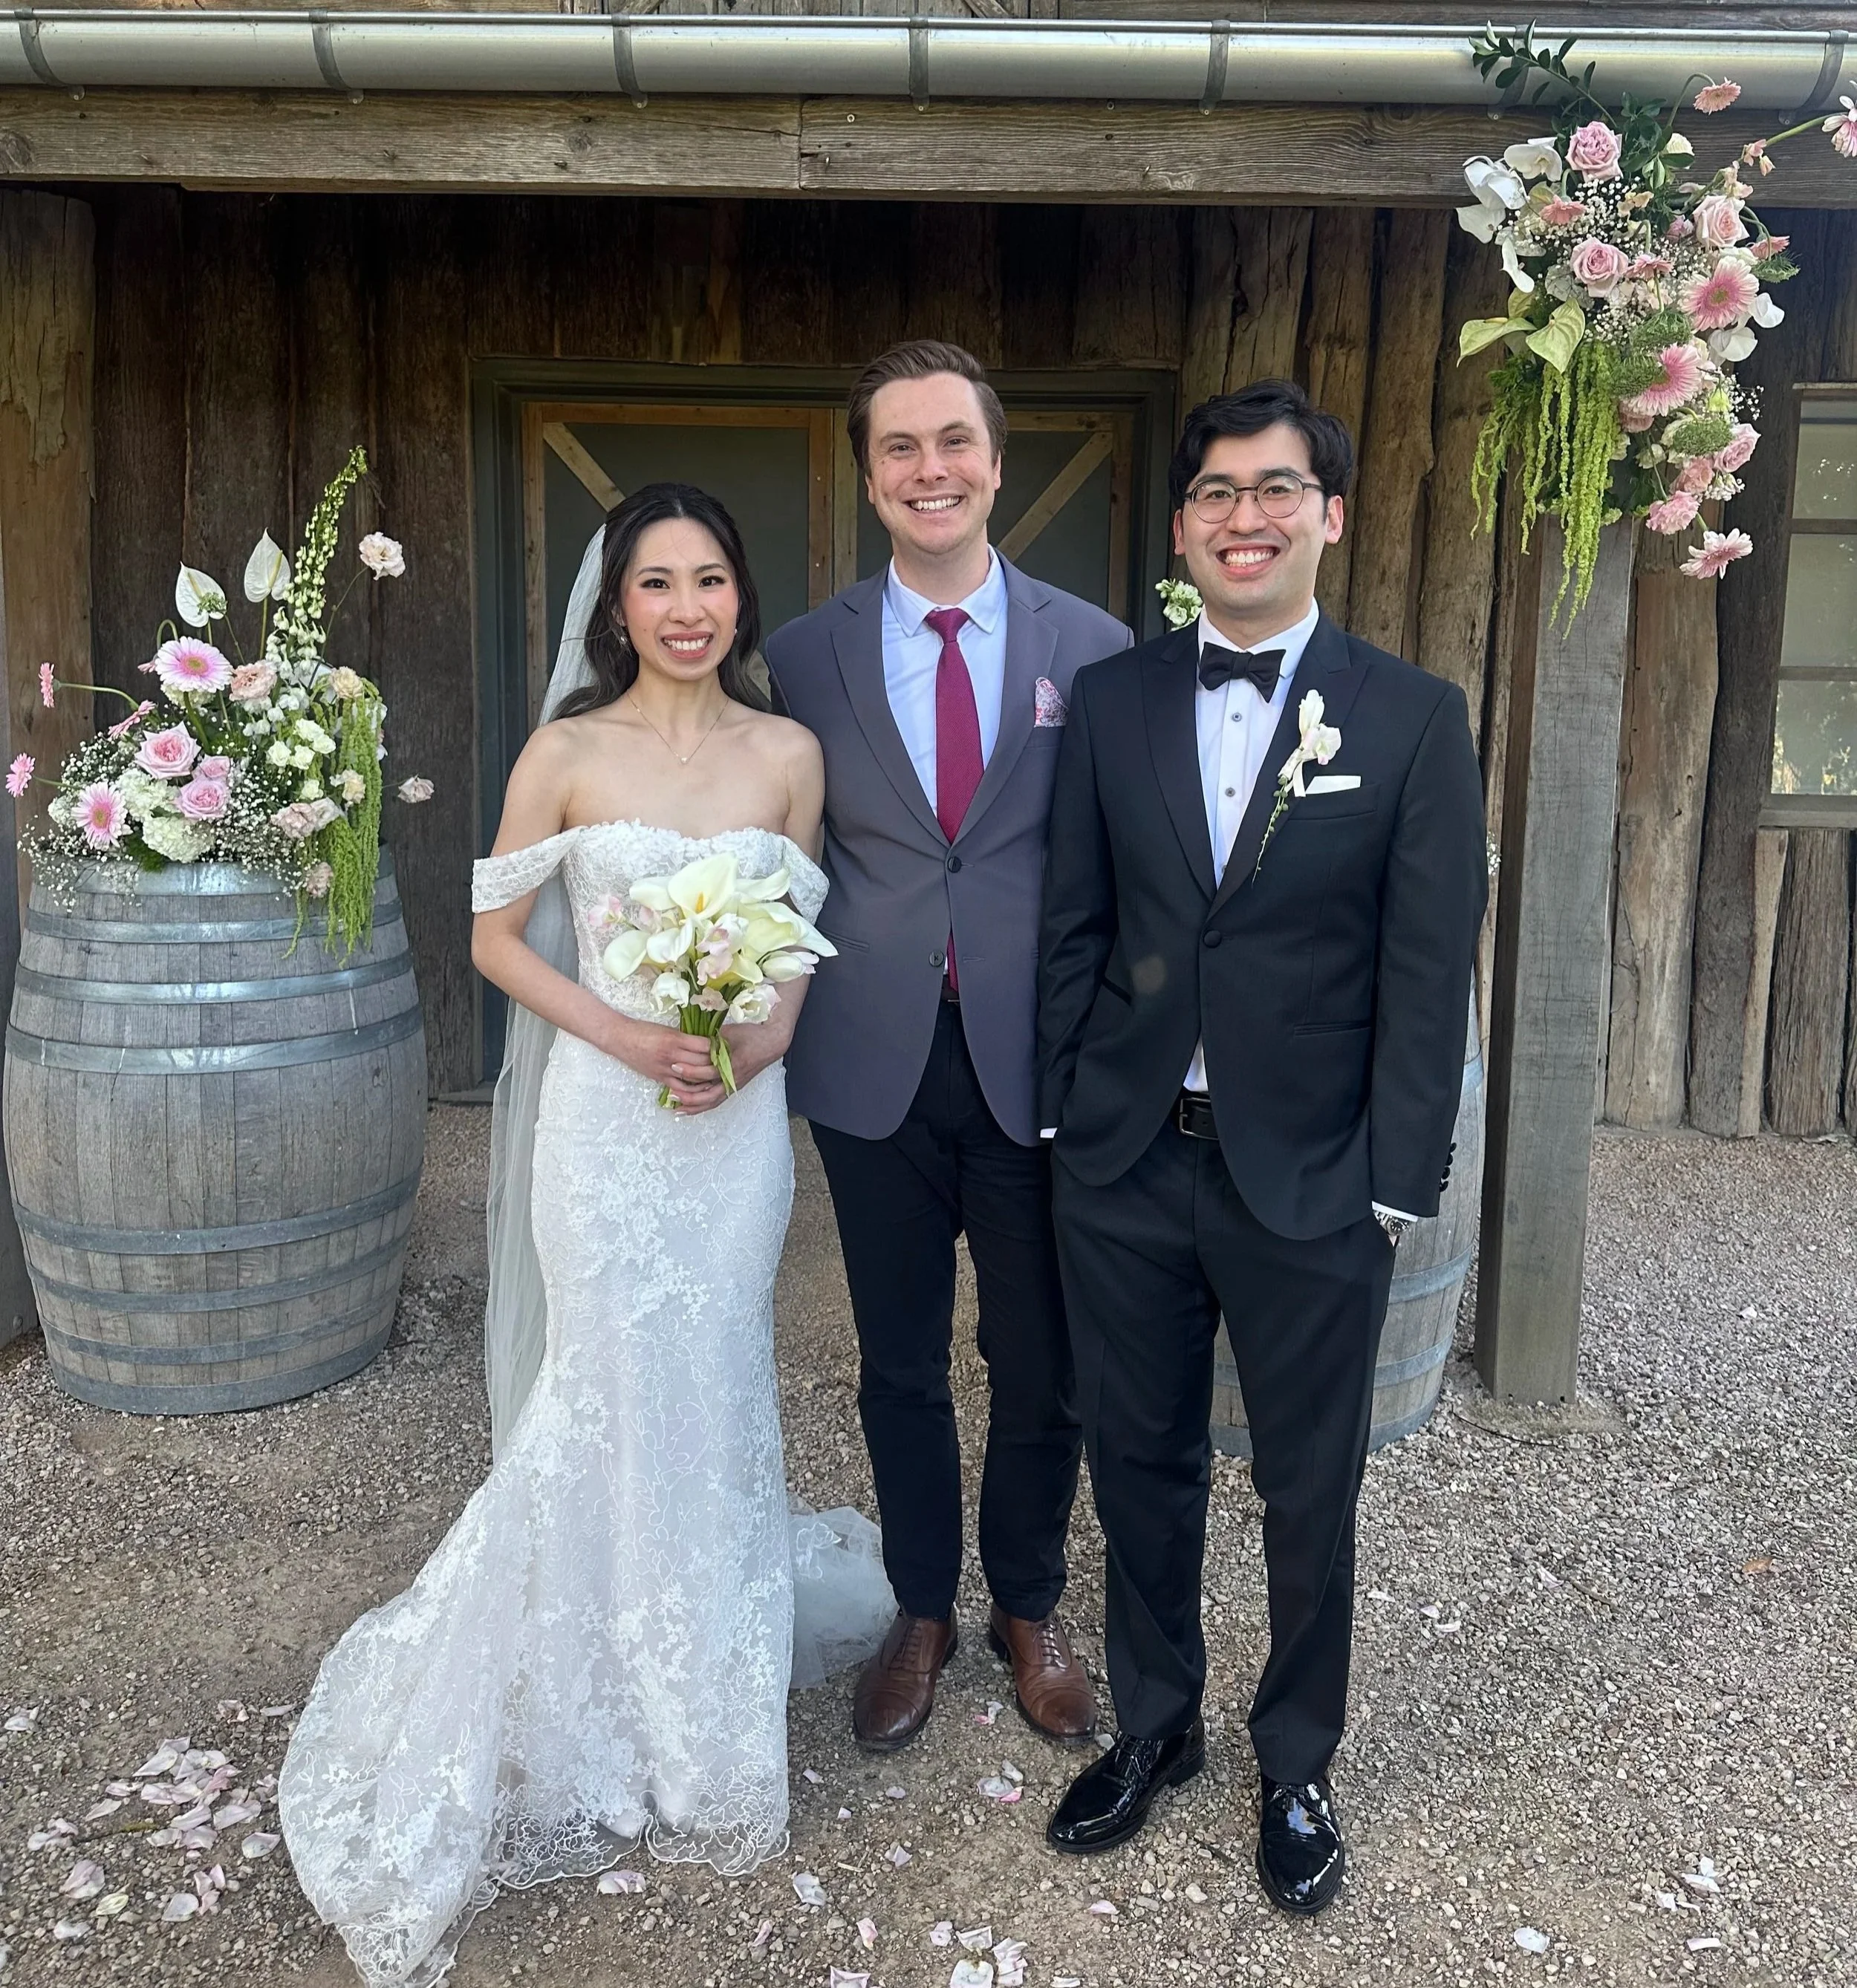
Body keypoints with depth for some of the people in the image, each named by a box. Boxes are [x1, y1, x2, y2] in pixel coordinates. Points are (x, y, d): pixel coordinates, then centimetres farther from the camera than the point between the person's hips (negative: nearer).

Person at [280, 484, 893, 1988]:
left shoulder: (789, 753, 2)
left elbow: (802, 932, 10)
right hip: (607, 1116, -2)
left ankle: (712, 1667, 39)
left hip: (743, 1115, 2)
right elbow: (497, 937, 0)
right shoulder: (569, 754, -5)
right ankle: (629, 1705, 29)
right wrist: (626, 1034, -14)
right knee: (622, 1401, 6)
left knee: (715, 1393, 14)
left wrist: (769, 1031, -10)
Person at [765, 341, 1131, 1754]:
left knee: (1043, 1371, 13)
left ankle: (1030, 1611, 39)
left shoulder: (1092, 648, -1)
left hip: (1040, 1068, 0)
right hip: (876, 1069, 1)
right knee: (900, 1368, 16)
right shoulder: (807, 654, 2)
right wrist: (782, 1020, -2)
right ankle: (921, 1613, 39)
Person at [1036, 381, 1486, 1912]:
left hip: (1311, 1184, -2)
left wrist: (1396, 1192, -8)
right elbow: (1075, 930, 6)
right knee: (1140, 1468, 17)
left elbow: (1429, 975, -6)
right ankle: (1156, 1727, 41)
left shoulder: (1415, 717, -5)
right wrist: (1067, 1116, 3)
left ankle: (1297, 1768, 39)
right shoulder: (1112, 701, 3)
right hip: (1126, 1168, 2)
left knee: (1312, 1498, 14)